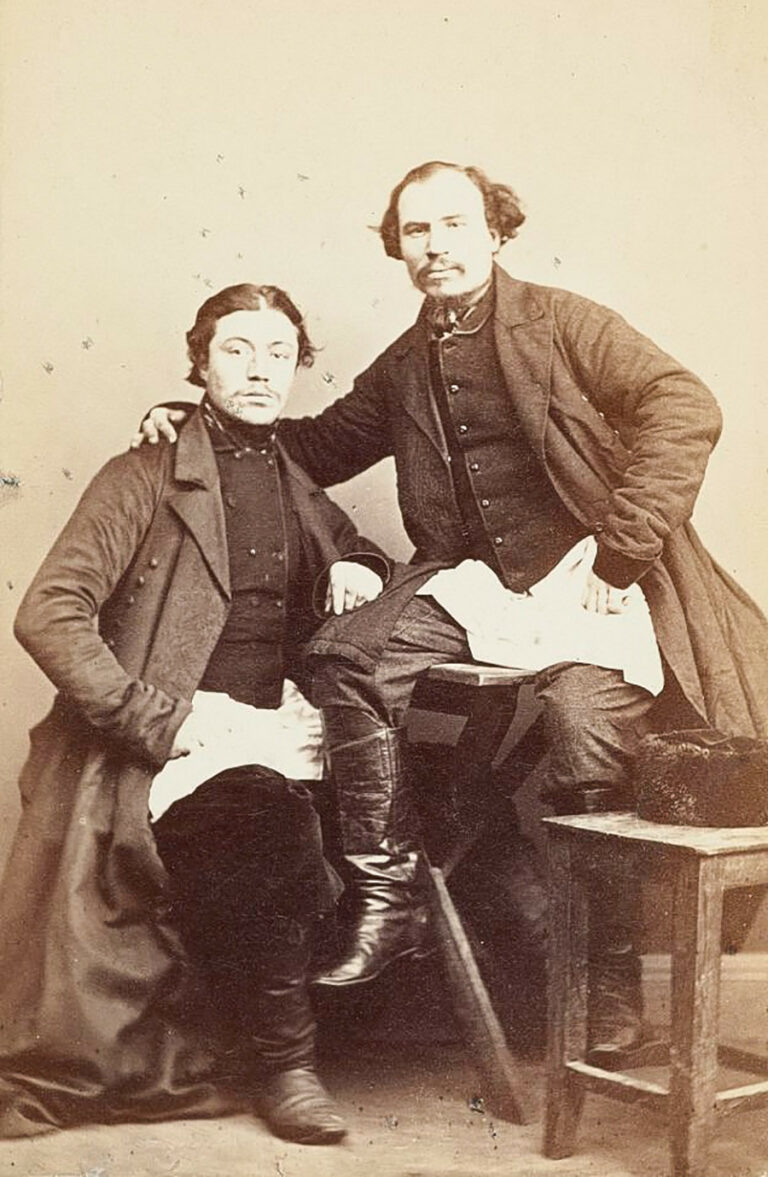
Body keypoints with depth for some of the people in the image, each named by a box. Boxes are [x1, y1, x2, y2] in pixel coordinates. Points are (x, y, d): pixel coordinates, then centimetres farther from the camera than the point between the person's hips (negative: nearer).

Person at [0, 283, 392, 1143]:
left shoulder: (298, 487, 19)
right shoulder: (149, 476, 2)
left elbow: (365, 561, 37)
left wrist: (358, 573, 10)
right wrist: (161, 720, -17)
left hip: (279, 725, 6)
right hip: (177, 735, -5)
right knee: (259, 808, -35)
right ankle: (280, 1058, -15)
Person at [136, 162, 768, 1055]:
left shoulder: (559, 322, -1)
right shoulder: (402, 370, 17)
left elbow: (685, 408, -10)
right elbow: (321, 447, 30)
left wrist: (623, 550, -16)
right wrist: (200, 418, 17)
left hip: (584, 572, -4)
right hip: (472, 580, 5)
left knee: (582, 730, -28)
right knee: (345, 654, -21)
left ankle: (616, 983, -6)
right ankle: (390, 895, -12)